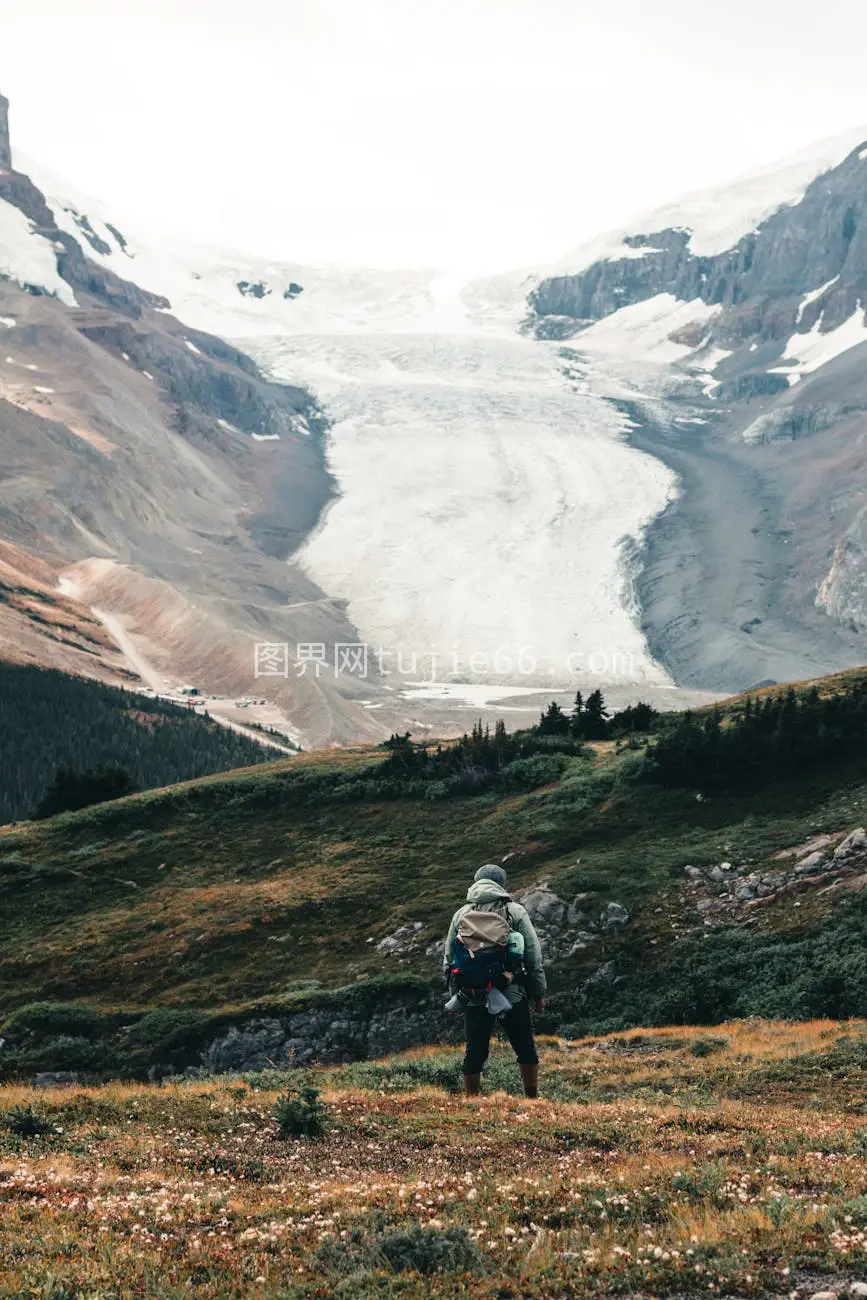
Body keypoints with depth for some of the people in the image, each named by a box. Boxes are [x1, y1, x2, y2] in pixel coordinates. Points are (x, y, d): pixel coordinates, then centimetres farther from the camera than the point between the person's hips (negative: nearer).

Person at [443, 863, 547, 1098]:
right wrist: (538, 993, 5)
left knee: (475, 1053, 7)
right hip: (512, 994, -2)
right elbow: (533, 957, -2)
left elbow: (449, 959, 10)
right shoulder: (515, 911, 0)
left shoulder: (461, 914, 8)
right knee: (526, 1050, 10)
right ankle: (532, 1099, 10)